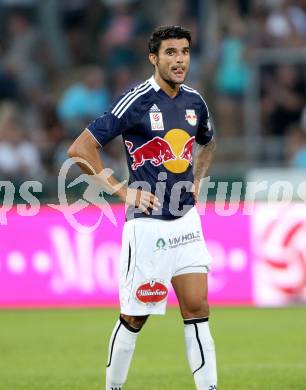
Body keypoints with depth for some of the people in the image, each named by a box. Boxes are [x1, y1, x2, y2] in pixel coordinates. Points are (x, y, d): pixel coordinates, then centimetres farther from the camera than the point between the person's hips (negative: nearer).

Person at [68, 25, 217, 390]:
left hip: (186, 220, 5)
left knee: (197, 308, 0)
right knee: (135, 318, 3)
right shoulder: (135, 101, -13)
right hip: (148, 224, -5)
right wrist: (121, 190, -14)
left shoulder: (194, 101, 6)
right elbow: (80, 148, -13)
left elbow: (208, 141, 31)